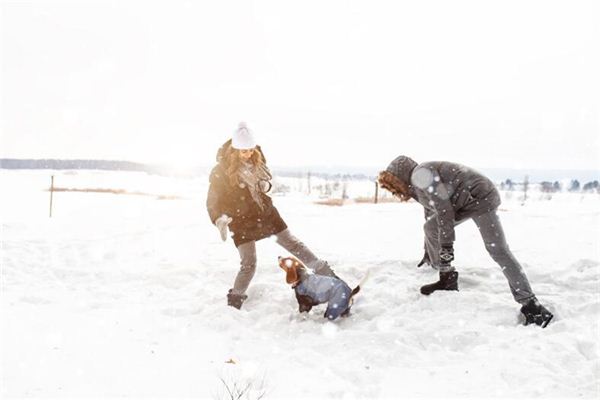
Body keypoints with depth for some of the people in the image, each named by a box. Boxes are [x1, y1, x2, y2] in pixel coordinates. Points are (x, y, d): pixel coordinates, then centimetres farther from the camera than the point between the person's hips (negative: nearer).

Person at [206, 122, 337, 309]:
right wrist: (219, 219, -30)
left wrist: (266, 185, -9)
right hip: (242, 222, -4)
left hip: (265, 212, 4)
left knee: (293, 244, 11)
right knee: (249, 264, -3)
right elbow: (213, 201, -14)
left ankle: (323, 270, 22)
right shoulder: (222, 171, -18)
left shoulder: (256, 159, -3)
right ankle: (235, 299, 16)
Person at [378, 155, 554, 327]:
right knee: (430, 227, 8)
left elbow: (442, 207, -20)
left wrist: (446, 243, -19)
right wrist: (429, 254, 37)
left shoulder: (419, 174, -13)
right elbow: (431, 214, 29)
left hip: (481, 197, -10)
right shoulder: (417, 186, 18)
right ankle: (448, 280, 15)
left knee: (497, 250, -17)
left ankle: (530, 304, -18)